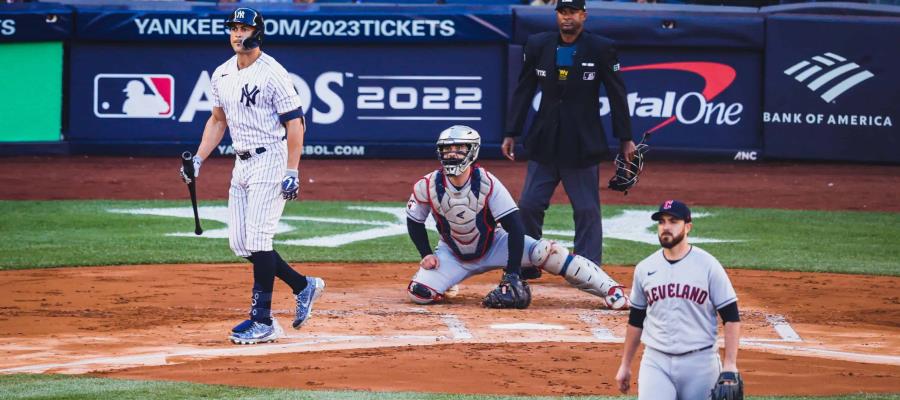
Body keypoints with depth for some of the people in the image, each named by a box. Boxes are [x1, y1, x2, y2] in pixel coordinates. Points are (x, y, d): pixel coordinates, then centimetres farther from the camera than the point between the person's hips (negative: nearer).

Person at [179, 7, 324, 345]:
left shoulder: (272, 74, -14)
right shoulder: (222, 75, 10)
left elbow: (295, 123, -14)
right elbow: (218, 120, 21)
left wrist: (292, 172, -19)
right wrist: (198, 159, 11)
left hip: (270, 161, -8)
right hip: (242, 164, 8)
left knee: (257, 238, -13)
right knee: (239, 242, 6)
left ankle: (263, 322, -8)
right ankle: (303, 286, 22)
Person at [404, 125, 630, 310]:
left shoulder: (487, 183, -26)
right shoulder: (427, 187, -20)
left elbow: (514, 228, -27)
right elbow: (415, 222, 0)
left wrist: (512, 275, -33)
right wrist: (426, 255, -13)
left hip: (493, 246, -2)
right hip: (453, 255, 2)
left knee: (546, 253, -24)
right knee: (418, 293, -22)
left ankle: (612, 291, -22)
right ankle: (446, 280, 14)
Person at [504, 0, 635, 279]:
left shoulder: (601, 49, -4)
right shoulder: (538, 45, 4)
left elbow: (617, 95, -1)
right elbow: (523, 91, 9)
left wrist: (625, 139, -1)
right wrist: (511, 134, 6)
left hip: (582, 146, -3)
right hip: (543, 143, 3)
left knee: (587, 210, -2)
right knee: (529, 205, 3)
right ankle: (527, 265, 14)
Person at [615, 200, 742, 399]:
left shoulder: (708, 265, -4)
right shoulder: (644, 268, 7)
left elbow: (731, 317, -4)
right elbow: (636, 320, 18)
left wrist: (730, 364, -12)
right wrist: (625, 365, 18)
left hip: (699, 362, -2)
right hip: (656, 362, 2)